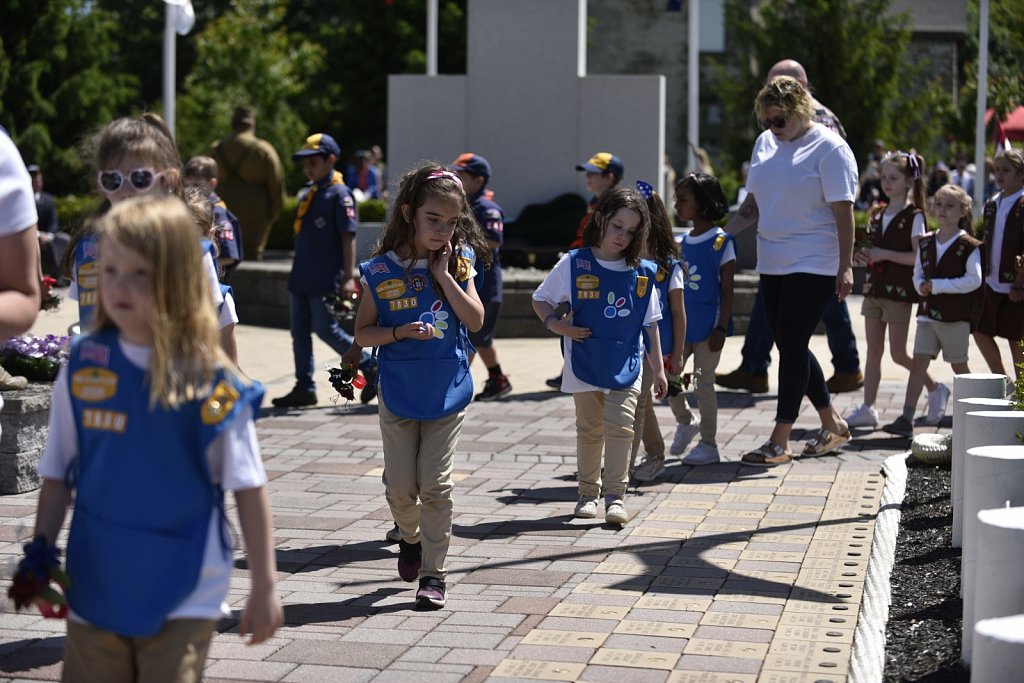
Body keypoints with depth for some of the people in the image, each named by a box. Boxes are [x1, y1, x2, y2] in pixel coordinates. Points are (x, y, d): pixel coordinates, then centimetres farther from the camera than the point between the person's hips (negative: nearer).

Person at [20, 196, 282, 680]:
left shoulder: (212, 381, -10)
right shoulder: (82, 367, -1)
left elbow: (248, 489, -6)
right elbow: (57, 473, 7)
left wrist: (264, 587, -5)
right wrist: (40, 555, 2)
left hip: (184, 598, -3)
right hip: (95, 586, 3)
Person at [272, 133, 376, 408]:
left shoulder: (339, 194, -10)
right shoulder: (308, 194, 14)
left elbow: (348, 236, -14)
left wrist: (349, 277, -18)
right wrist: (299, 273, 19)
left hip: (324, 279, -8)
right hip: (302, 278, 8)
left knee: (326, 330, -5)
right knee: (300, 332, 8)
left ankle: (372, 367, 9)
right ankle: (304, 388, 13)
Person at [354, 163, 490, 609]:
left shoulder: (458, 263, -1)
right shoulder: (382, 270, -6)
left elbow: (475, 321, -8)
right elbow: (362, 333, -2)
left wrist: (445, 276, -14)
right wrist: (400, 332, -19)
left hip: (448, 393, 0)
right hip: (399, 393, 0)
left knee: (436, 485, -2)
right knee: (400, 487, 6)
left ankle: (434, 572, 7)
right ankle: (410, 537, 37)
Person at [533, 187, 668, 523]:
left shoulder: (642, 273, 1)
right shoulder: (574, 264, -3)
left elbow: (651, 325, 7)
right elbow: (540, 299, 5)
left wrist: (658, 369, 7)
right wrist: (558, 325, -13)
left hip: (625, 366, 0)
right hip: (585, 364, 0)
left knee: (620, 428, -8)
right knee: (589, 430, 9)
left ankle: (615, 496, -1)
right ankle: (588, 493, 21)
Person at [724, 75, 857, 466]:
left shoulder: (829, 149, -9)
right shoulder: (765, 144, 11)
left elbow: (843, 211, -12)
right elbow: (754, 204, 17)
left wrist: (845, 266, -16)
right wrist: (722, 233, 4)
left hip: (814, 265, -8)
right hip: (772, 265, 8)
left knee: (792, 347, -8)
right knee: (790, 347, 11)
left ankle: (780, 441, -3)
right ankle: (833, 425, 26)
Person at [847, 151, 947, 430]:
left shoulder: (913, 216, -8)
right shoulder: (877, 214, 13)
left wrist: (884, 254, -20)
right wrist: (863, 256, 2)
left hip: (899, 291, -6)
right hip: (875, 288, 7)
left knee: (898, 354, -3)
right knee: (873, 351, 4)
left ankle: (935, 389, 19)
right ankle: (868, 408, 4)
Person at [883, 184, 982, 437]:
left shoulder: (969, 246, -8)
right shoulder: (926, 243, 11)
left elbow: (974, 280, -15)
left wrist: (937, 286, -18)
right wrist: (921, 286, -7)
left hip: (956, 316, -5)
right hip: (928, 311, 5)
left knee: (959, 365, 7)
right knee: (918, 362, -4)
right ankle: (906, 419, -8)